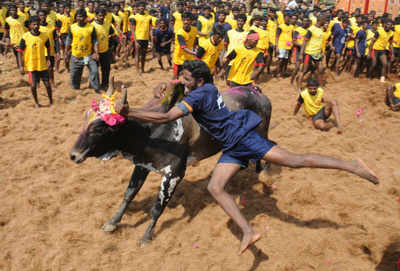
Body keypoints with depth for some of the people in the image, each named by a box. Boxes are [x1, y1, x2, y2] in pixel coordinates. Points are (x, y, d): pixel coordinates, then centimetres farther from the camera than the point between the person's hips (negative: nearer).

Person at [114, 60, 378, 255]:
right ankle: (248, 231, -2)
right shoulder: (207, 88, 9)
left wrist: (129, 112, -25)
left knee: (294, 160, -11)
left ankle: (352, 165, 0)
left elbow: (165, 117, -27)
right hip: (233, 146, 10)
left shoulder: (198, 95, -20)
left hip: (242, 135, -10)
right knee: (215, 187, 0)